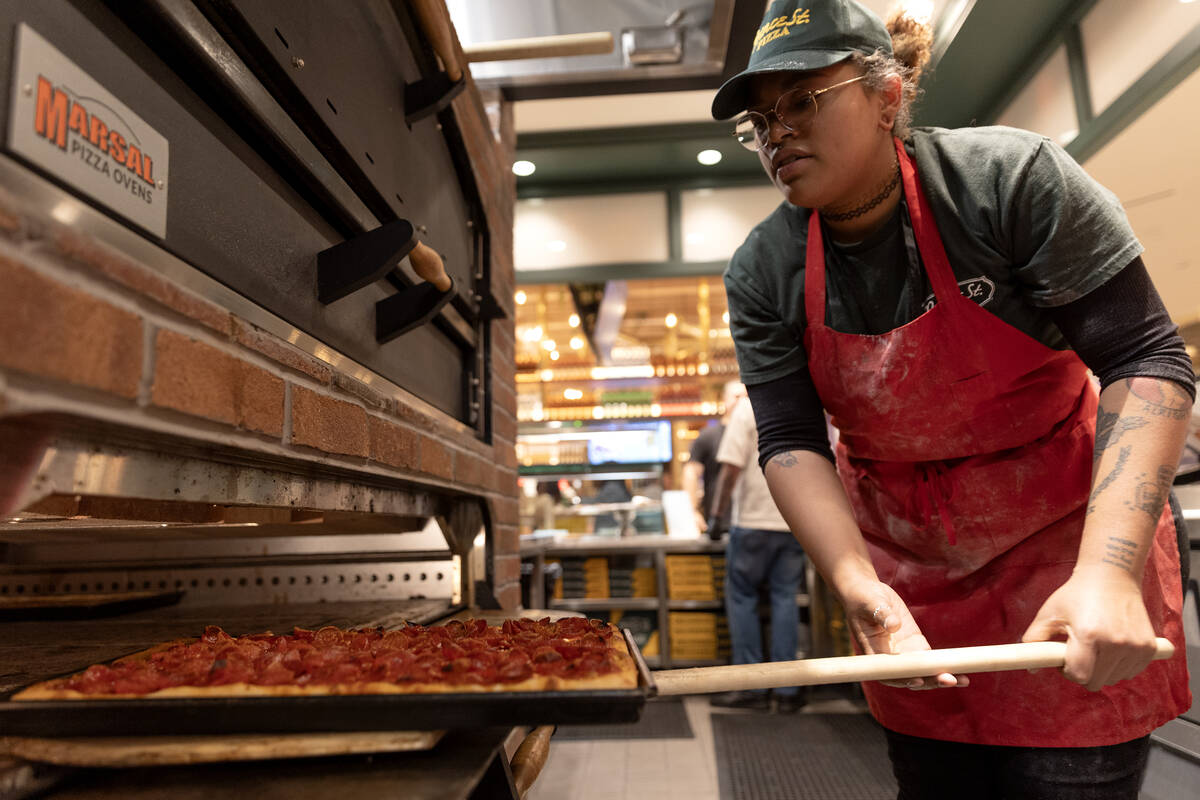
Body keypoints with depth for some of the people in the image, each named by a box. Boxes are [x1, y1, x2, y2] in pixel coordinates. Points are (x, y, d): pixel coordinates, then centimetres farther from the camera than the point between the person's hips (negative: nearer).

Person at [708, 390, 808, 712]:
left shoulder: (748, 409, -7)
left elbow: (731, 468, -14)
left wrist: (717, 513, -5)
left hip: (754, 520, -4)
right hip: (798, 524, 4)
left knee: (741, 597, 8)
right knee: (785, 599, 11)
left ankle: (751, 688, 11)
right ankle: (786, 691, 13)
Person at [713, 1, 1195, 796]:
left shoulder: (1010, 179, -19)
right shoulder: (763, 273, -11)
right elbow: (791, 442, -12)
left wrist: (1108, 571, -29)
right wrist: (858, 586, -27)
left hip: (1066, 542, -2)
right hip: (907, 571, 3)